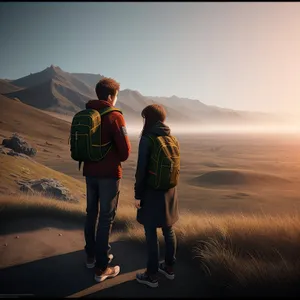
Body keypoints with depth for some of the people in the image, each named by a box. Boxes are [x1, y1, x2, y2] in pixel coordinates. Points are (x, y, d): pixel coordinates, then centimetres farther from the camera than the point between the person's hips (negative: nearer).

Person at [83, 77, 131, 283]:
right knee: (106, 218, 3)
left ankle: (91, 256, 34)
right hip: (109, 173, -6)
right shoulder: (114, 116, -14)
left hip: (90, 172, 7)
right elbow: (125, 150, -18)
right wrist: (118, 159, 2)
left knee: (91, 214, 19)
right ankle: (102, 268, 13)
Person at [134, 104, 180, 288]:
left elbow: (141, 169, -17)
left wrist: (137, 195, -8)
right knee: (168, 230, 18)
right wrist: (169, 186, 18)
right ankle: (169, 267, 35)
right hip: (169, 191, 7)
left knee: (151, 233, 6)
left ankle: (152, 275, 20)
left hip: (152, 192, -7)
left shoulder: (147, 139, -16)